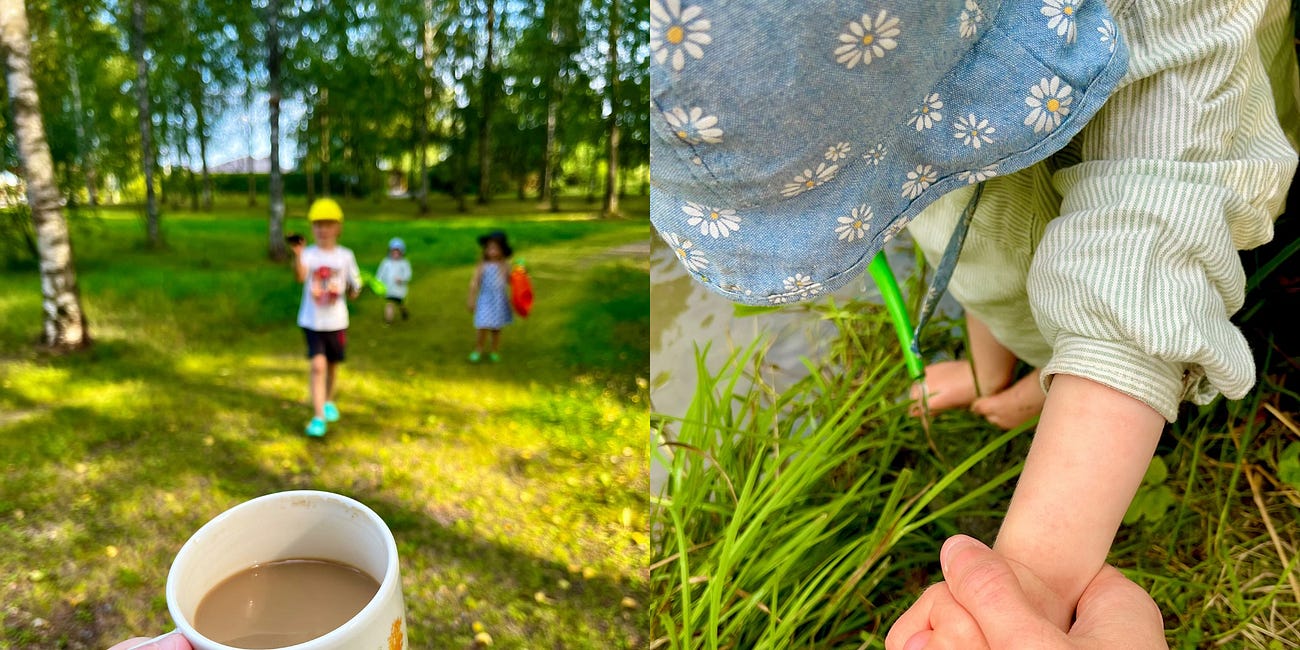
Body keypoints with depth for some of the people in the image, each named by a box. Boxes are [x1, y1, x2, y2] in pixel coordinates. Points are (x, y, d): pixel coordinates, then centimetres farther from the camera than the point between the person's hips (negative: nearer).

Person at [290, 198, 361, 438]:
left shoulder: (346, 256, -2)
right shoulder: (309, 254, -8)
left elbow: (354, 290, 5)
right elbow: (301, 276, -30)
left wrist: (350, 291, -18)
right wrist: (297, 255, -47)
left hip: (336, 321, 2)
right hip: (312, 321, -2)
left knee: (332, 364, 17)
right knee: (318, 365, -14)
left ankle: (329, 402, 42)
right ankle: (318, 417, -9)